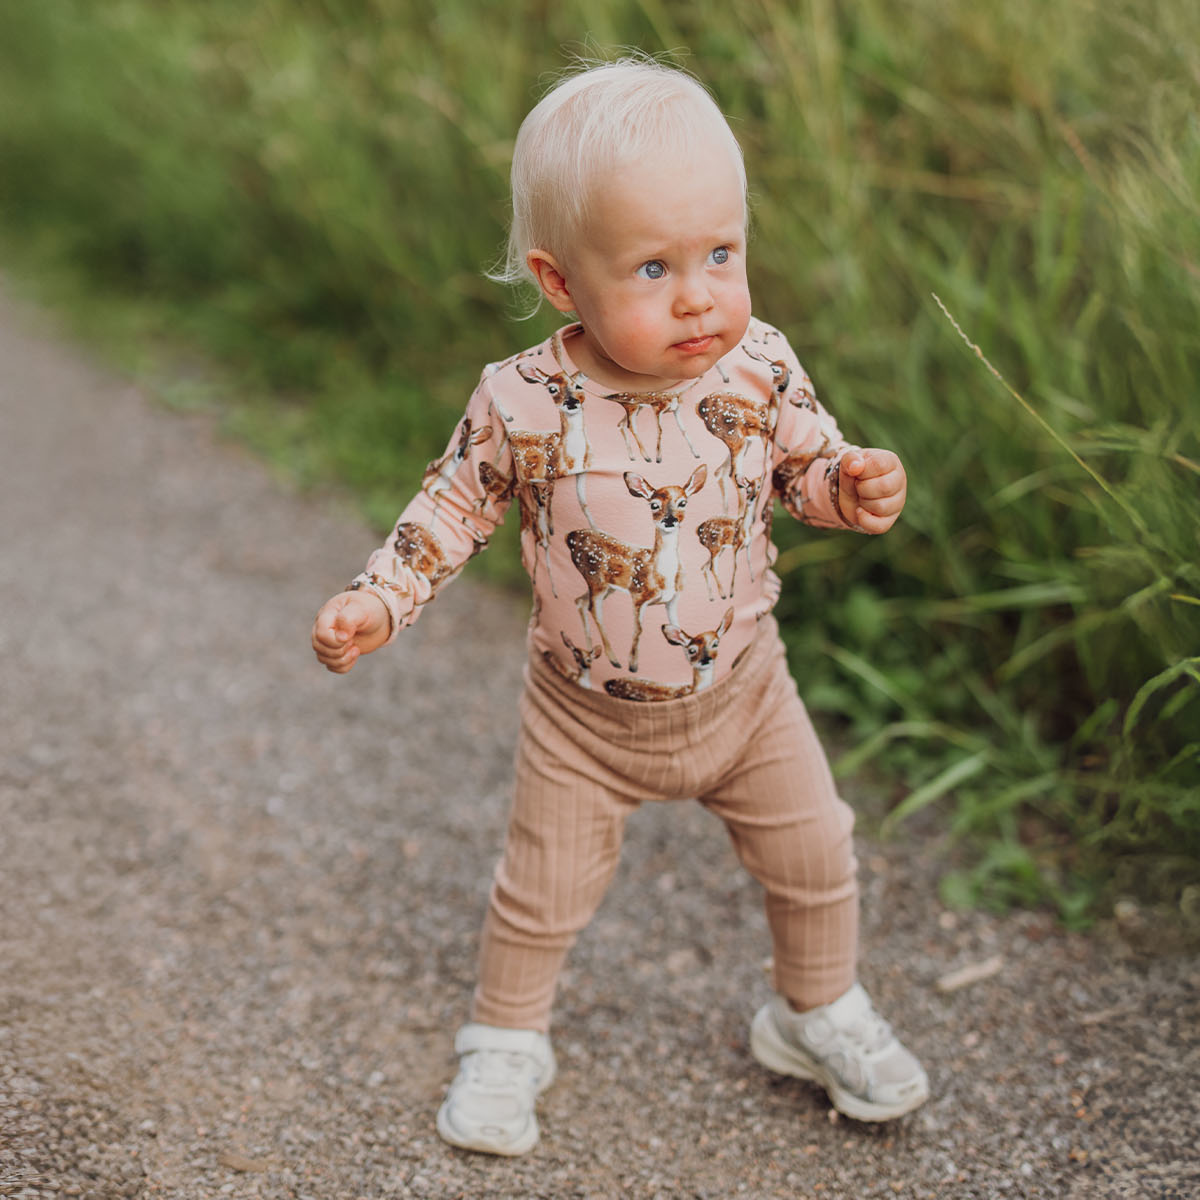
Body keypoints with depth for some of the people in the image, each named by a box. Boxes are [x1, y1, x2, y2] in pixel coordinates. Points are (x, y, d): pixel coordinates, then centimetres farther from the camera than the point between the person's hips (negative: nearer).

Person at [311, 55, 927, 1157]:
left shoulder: (759, 367, -17)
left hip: (741, 689, 2)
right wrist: (376, 603, -12)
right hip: (588, 716, -2)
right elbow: (457, 502, -5)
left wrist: (857, 487, -22)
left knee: (814, 859, 15)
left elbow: (808, 463, -1)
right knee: (543, 892, 11)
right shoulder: (524, 403, -22)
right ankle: (507, 1041, 39)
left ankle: (821, 1013, 43)